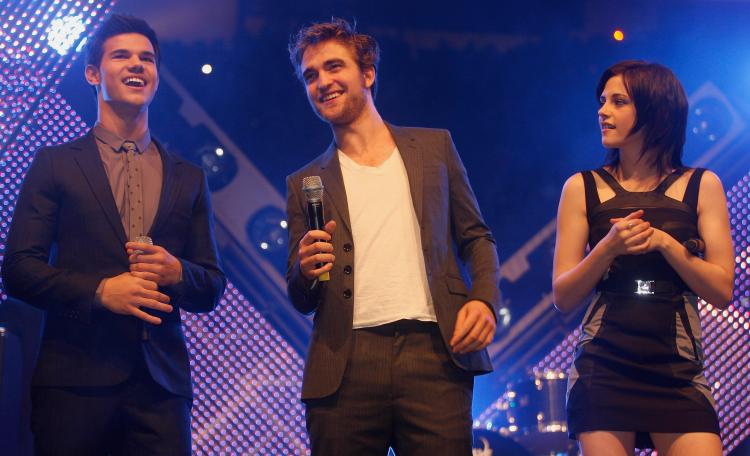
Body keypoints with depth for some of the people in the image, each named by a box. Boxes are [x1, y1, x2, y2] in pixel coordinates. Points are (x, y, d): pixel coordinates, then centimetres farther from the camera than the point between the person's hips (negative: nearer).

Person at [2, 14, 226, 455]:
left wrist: (177, 273, -8)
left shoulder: (189, 179, 15)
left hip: (162, 383, 2)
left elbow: (212, 288, 14)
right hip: (75, 381, -2)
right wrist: (99, 290, -14)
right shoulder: (55, 164, 7)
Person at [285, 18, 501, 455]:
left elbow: (476, 237, 17)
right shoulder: (306, 183, 15)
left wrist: (485, 300, -2)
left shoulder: (435, 147, 16)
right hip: (345, 366, 1)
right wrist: (306, 273, -8)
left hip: (434, 354, 0)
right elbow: (301, 301, 16)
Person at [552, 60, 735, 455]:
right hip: (604, 369, 0)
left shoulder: (701, 186, 7)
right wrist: (608, 248, -13)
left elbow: (721, 291, 1)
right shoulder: (583, 188, 6)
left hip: (678, 372, 0)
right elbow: (563, 298, 3)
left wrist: (664, 242, -12)